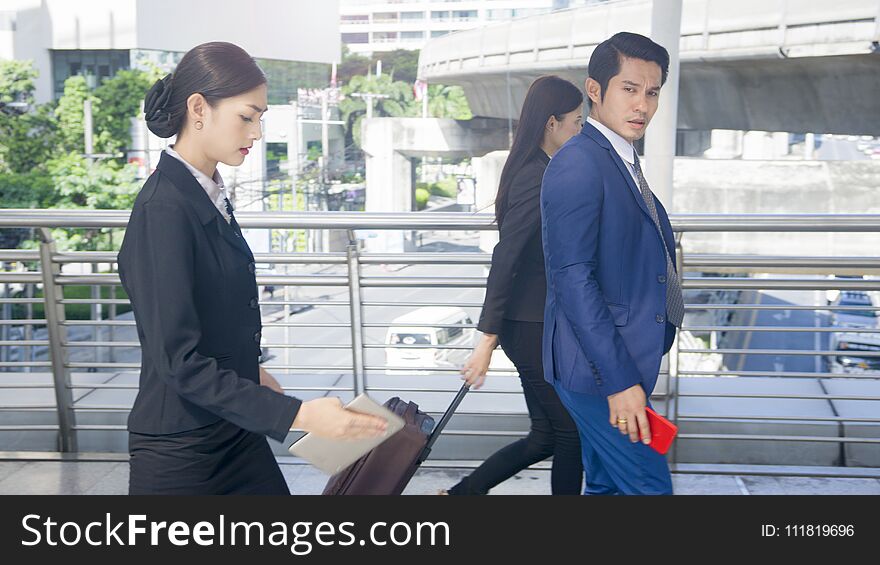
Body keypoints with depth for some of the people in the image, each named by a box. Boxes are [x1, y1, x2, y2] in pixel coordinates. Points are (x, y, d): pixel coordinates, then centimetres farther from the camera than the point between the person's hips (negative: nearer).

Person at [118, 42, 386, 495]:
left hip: (235, 435, 8)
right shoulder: (163, 210, -21)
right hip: (179, 454, -8)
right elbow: (181, 362, -24)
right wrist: (299, 414, -28)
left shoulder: (211, 196, 6)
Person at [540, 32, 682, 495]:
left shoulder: (622, 162, 15)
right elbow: (571, 278, -23)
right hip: (599, 368, -10)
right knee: (647, 486, -6)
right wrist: (620, 379, -24)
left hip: (623, 362, 10)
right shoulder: (578, 164, -17)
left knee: (607, 485, 18)